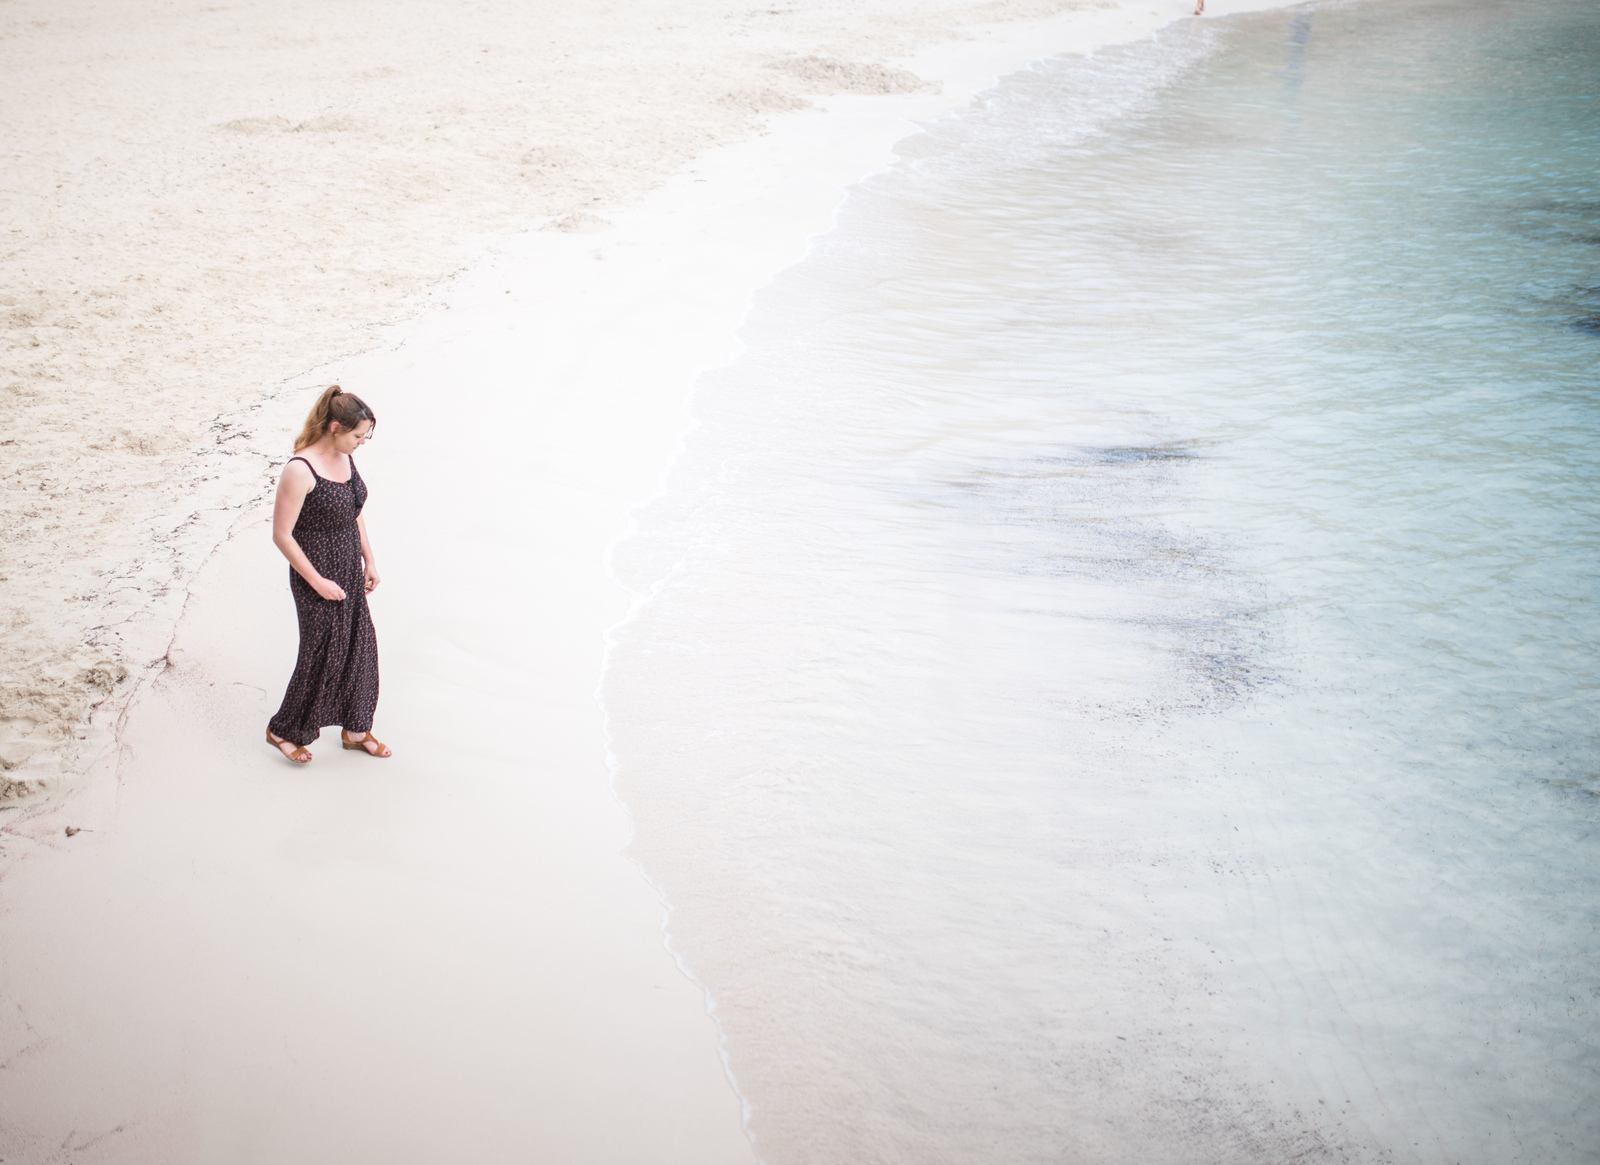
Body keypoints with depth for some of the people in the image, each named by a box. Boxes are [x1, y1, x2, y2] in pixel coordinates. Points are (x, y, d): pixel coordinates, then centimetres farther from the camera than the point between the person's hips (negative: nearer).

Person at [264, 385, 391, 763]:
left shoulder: (345, 457, 0)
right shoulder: (300, 471, -25)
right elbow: (282, 535, -21)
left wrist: (369, 560, 10)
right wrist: (318, 582, -18)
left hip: (350, 572, 8)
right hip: (318, 577, -8)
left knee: (360, 647, 15)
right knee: (322, 654, 4)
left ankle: (355, 729, 32)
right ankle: (283, 730, 25)